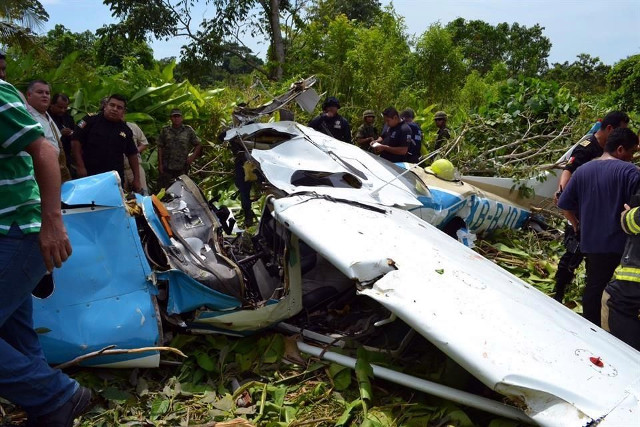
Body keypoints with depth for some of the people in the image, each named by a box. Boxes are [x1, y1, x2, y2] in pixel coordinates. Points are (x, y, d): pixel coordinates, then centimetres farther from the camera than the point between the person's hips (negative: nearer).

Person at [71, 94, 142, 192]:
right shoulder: (91, 121, -3)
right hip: (90, 176, -3)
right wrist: (80, 166, -12)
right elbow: (76, 141, -6)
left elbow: (132, 154, 12)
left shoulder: (126, 130, 8)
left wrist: (136, 179, 7)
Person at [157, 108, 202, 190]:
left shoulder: (188, 130, 5)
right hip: (167, 168, 1)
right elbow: (160, 148, 7)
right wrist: (160, 164, 0)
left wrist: (193, 156, -7)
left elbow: (198, 145, 9)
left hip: (182, 168, -1)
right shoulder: (165, 130, 8)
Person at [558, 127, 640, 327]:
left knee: (593, 286, 17)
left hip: (589, 240, 6)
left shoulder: (582, 170, 8)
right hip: (617, 242, -6)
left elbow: (565, 204, 10)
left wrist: (578, 226, 21)